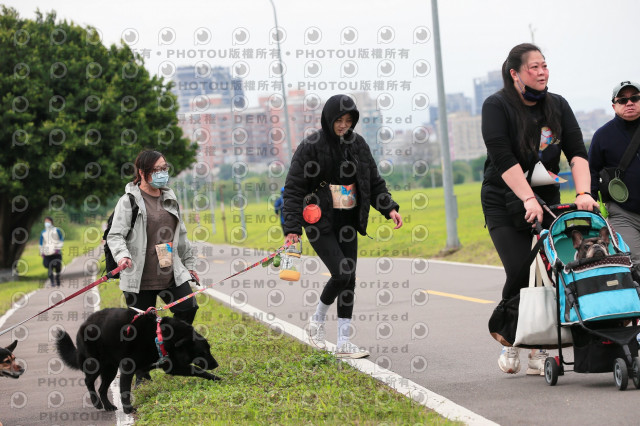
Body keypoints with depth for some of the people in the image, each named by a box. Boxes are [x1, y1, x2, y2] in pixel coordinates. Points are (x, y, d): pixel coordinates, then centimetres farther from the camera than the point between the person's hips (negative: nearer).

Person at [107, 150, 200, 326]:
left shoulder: (169, 198, 13)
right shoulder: (128, 201, -6)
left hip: (172, 275, 5)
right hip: (140, 278, -5)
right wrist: (122, 255, -29)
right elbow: (115, 236, -10)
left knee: (188, 308, -5)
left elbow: (181, 235, 23)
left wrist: (189, 264, 25)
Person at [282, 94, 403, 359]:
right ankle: (317, 321, 10)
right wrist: (292, 227, -15)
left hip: (348, 222, 6)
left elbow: (374, 181, 14)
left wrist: (389, 207, -2)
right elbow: (293, 188, -9)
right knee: (341, 273, -16)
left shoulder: (357, 144, 7)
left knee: (349, 278, 2)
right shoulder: (311, 146, -9)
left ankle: (343, 343, 7)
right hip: (319, 222, -6)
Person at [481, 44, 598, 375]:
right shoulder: (496, 106, -9)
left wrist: (583, 192, -21)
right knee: (520, 273, -16)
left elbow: (577, 152, -4)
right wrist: (528, 199, -30)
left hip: (548, 199, 4)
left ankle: (538, 350, -1)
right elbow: (503, 159, -20)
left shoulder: (557, 106, 5)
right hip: (504, 203, -4)